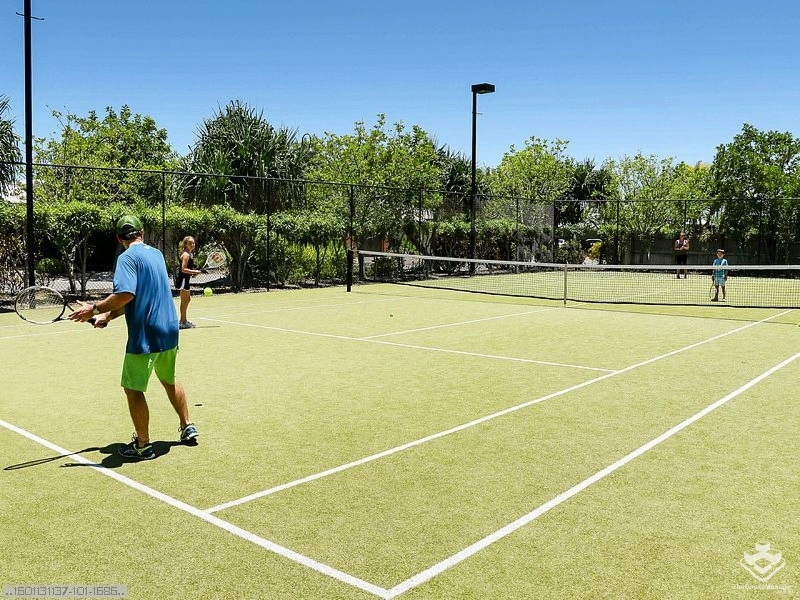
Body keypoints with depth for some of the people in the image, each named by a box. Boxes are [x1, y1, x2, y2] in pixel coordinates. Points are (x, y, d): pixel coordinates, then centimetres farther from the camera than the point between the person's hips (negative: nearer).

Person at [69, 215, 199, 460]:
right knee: (169, 380, 26)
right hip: (169, 331, 8)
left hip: (145, 335, -8)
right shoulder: (156, 253, 13)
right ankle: (187, 427, 36)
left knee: (133, 389, 5)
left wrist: (94, 309, -17)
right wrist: (108, 315, 12)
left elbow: (125, 294, -27)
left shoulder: (127, 257, -12)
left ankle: (143, 445, 12)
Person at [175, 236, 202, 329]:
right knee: (184, 300, -6)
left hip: (186, 279, 10)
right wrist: (194, 271, -23)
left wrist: (194, 273, 8)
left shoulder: (191, 254, 14)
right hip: (182, 279, -10)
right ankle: (183, 322, 0)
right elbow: (183, 269, -21)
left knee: (188, 299, 19)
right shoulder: (186, 254, -15)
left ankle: (183, 320, 29)